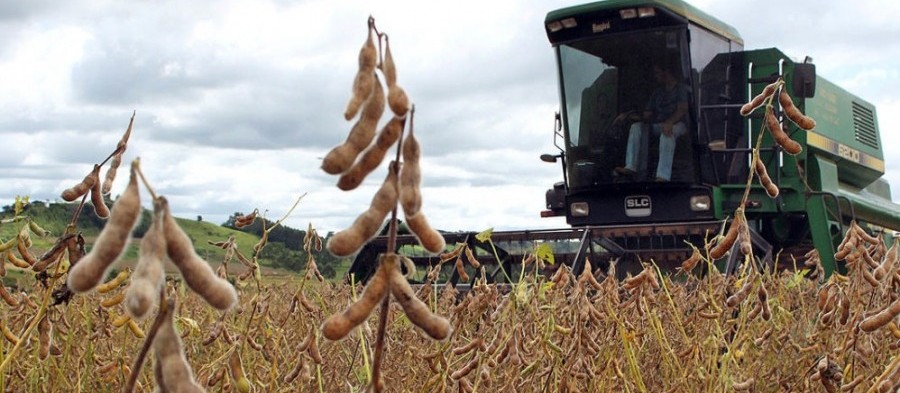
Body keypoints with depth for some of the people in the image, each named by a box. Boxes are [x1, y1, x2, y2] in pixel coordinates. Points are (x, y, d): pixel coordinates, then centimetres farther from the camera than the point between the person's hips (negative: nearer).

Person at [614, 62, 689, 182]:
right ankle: (631, 167, -30)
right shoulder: (657, 93, 23)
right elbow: (646, 116, 15)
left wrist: (670, 122, -35)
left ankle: (663, 176, -54)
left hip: (677, 124, -7)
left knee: (667, 132, -41)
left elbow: (682, 110, -15)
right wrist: (627, 115, 0)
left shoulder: (681, 88, 3)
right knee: (636, 127, -15)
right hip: (659, 124, 7)